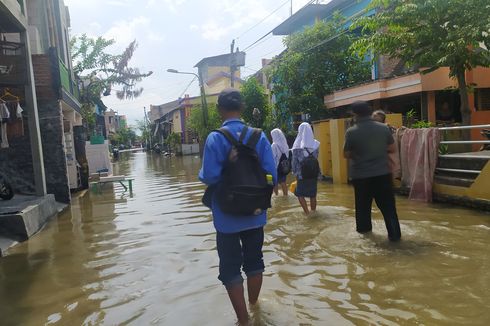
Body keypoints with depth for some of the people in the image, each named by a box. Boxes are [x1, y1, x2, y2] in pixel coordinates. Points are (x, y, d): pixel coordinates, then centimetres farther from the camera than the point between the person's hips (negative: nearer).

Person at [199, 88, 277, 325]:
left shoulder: (215, 138, -16)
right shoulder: (259, 136, -6)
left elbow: (210, 177, -22)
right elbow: (271, 175, -8)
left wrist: (200, 174, 1)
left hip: (227, 216, -4)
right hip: (255, 214, 4)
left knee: (230, 269, 12)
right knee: (254, 262, 22)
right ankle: (253, 306, 43)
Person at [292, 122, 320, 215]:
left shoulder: (297, 145, -9)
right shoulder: (315, 144, -2)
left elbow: (294, 160, -5)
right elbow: (316, 157, 1)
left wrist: (295, 172, 4)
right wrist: (318, 172, 8)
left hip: (301, 173, -3)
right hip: (314, 172, 3)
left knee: (300, 194, 8)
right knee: (313, 194, 15)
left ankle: (307, 213, -3)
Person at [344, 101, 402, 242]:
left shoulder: (351, 132, -11)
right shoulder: (384, 128, -3)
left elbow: (346, 155, -1)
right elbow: (392, 148, 8)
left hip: (361, 175, -1)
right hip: (383, 173, 1)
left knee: (363, 204, 18)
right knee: (388, 205, 7)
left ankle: (364, 228, 33)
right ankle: (394, 234, 9)